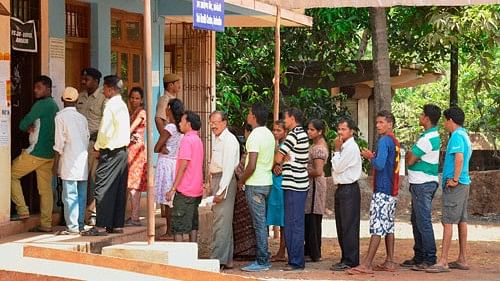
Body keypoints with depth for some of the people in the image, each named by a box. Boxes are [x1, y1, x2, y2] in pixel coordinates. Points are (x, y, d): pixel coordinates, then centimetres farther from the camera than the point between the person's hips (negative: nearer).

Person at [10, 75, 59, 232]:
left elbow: (23, 125, -12)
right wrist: (31, 127, 5)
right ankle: (46, 224, 6)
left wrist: (27, 128, 9)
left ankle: (22, 210, 0)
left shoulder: (41, 104, -13)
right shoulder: (54, 106, 15)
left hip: (35, 153, -8)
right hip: (49, 154, 8)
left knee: (11, 174, 4)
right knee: (45, 189, 7)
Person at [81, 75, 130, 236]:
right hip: (123, 150, 9)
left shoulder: (111, 106, -14)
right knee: (119, 189, 10)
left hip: (110, 152, -9)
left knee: (103, 188, -7)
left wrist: (98, 147, -3)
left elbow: (105, 131, -19)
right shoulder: (123, 105, 13)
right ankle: (117, 224, 13)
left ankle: (101, 226, -9)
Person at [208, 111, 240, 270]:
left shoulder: (229, 140, -14)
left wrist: (221, 191, -22)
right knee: (224, 222, 14)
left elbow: (228, 167, -19)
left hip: (225, 181, -10)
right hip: (216, 179, 10)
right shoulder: (217, 139, 16)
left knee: (221, 221, -10)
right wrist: (213, 188, 13)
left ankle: (218, 259, -10)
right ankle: (227, 260, 20)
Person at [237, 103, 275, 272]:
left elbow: (251, 166, -22)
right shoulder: (269, 135, 12)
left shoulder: (255, 136, -17)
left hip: (255, 184, -9)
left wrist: (241, 181, -7)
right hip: (267, 182, 9)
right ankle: (264, 259, 16)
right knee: (262, 222, 13)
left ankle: (262, 261, -4)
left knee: (259, 223, -6)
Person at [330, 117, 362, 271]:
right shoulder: (344, 147, 16)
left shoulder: (351, 148, -13)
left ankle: (350, 260, -5)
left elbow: (337, 167, -14)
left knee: (349, 226, -7)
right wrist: (338, 150, 8)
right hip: (341, 189, 10)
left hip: (349, 189, -10)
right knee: (341, 226, 12)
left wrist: (336, 150, -8)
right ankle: (345, 258, 18)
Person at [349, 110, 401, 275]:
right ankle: (389, 262, 13)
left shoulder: (384, 141, -13)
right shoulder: (395, 141, 15)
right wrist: (373, 157, 13)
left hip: (382, 190, -9)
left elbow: (379, 164, -22)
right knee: (388, 227, 11)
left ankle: (366, 265, -13)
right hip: (392, 191, 9)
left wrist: (370, 157, -4)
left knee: (376, 228, -11)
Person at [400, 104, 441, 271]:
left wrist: (409, 155, 5)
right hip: (422, 183, 11)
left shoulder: (427, 139, -18)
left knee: (423, 222, -8)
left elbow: (409, 161, -15)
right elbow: (412, 157, 15)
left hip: (423, 184, -11)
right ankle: (419, 257, 22)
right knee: (417, 221, 16)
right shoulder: (434, 135, 15)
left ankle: (430, 260, -7)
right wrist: (412, 155, -6)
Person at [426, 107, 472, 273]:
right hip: (464, 183, 10)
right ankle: (462, 260, 17)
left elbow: (459, 158, -26)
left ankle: (443, 261, -13)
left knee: (448, 222, -10)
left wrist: (455, 179, -21)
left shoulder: (456, 136, -13)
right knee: (461, 221, 12)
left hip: (454, 185, -10)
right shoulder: (465, 135, 17)